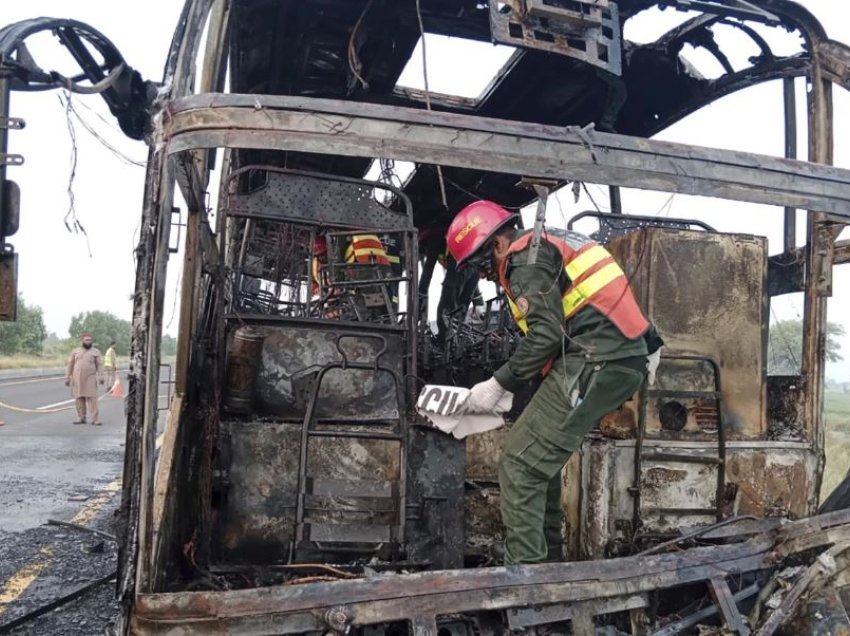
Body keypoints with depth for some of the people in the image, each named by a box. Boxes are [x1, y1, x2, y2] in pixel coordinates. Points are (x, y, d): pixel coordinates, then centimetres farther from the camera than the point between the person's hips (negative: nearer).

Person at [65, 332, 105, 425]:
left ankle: (94, 419, -9)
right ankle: (81, 417, 13)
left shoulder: (95, 352, 5)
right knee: (79, 398, 5)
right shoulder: (75, 351, 10)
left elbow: (99, 365, 1)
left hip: (90, 378, -2)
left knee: (92, 398, -8)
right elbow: (70, 365, 12)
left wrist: (101, 377, -9)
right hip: (77, 379, 2)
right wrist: (67, 378, 8)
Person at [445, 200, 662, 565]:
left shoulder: (525, 259, -5)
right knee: (540, 457, 18)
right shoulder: (548, 246, 24)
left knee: (520, 463, -7)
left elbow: (546, 334, -16)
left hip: (595, 364, -10)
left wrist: (498, 385, -8)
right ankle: (546, 558, 23)